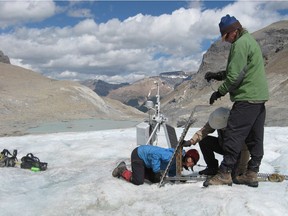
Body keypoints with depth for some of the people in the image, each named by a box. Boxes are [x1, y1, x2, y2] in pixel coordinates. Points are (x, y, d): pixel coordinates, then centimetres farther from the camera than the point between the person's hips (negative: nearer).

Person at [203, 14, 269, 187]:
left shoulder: (240, 44, -13)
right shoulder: (250, 40, 20)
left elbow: (235, 75, -17)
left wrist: (220, 92, -6)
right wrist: (218, 75, 13)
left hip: (247, 97, -10)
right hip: (259, 97, 10)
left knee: (233, 135, -8)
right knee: (255, 137, 9)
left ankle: (225, 174, -5)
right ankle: (252, 174, 14)